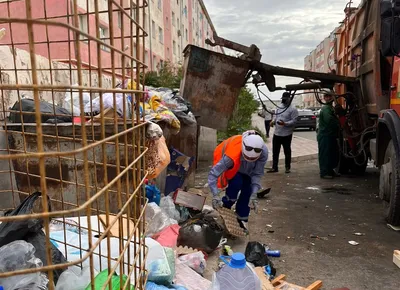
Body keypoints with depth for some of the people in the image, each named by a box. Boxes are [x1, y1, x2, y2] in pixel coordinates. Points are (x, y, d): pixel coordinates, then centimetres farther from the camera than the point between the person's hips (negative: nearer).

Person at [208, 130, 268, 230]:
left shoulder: (264, 152, -36)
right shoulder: (232, 155, -46)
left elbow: (257, 174, -25)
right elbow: (213, 174, -42)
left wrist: (254, 195, -32)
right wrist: (215, 196, -49)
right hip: (232, 167, -3)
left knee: (248, 189, -10)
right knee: (236, 183, -28)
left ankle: (242, 220, 9)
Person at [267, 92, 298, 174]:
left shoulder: (293, 109, -9)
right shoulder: (279, 108, 13)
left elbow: (294, 121, -15)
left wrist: (285, 123, -28)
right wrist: (273, 121, -1)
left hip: (286, 134, -6)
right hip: (276, 133, 6)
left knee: (287, 151, 7)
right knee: (275, 151, 9)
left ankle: (287, 167, 21)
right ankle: (274, 167, 19)